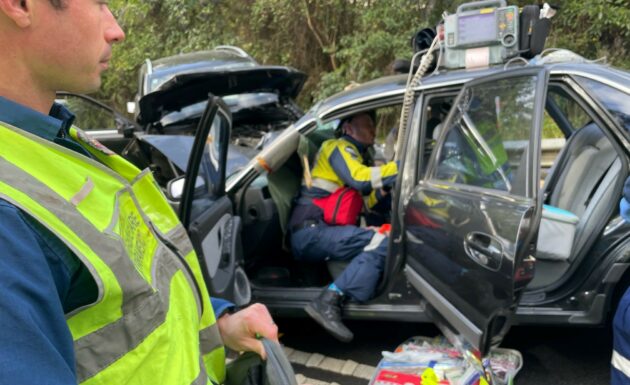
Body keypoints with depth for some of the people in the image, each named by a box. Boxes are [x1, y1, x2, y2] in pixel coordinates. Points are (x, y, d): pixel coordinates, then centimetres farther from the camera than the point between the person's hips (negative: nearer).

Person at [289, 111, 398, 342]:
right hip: (311, 232, -8)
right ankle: (328, 303, -32)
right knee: (382, 243, -25)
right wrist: (400, 167, -16)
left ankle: (330, 301, -28)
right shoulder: (339, 148, 3)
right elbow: (359, 179, -17)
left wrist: (379, 193, 8)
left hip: (322, 234, 8)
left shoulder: (356, 157, 30)